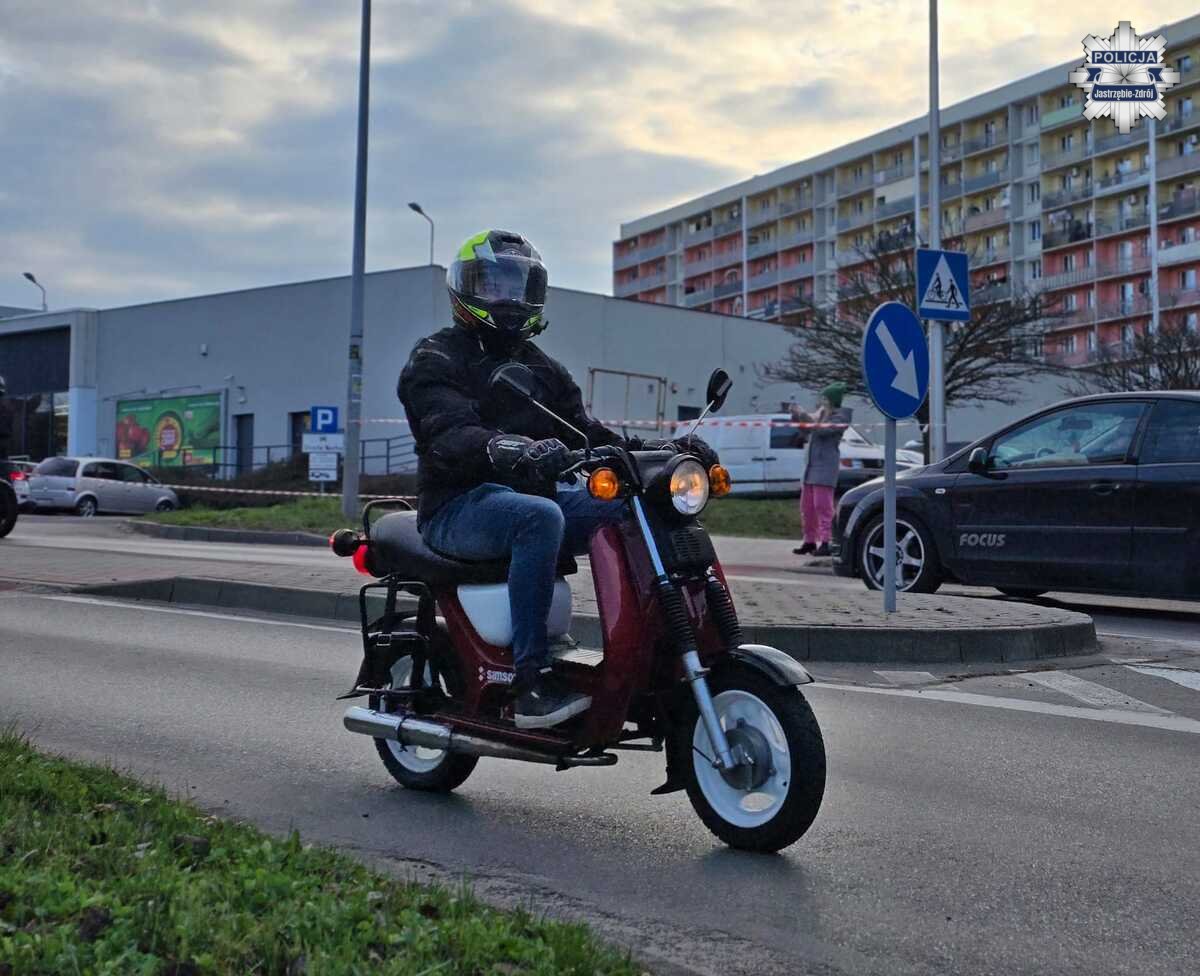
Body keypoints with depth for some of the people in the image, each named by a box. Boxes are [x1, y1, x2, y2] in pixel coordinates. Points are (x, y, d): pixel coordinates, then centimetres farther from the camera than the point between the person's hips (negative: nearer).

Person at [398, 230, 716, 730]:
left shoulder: (542, 368, 21)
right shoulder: (434, 359, -2)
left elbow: (584, 431, 14)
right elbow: (451, 432, -21)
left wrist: (655, 450, -4)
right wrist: (516, 450, -43)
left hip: (531, 495, 6)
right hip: (459, 506, -6)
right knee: (540, 518, -37)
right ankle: (531, 681, -37)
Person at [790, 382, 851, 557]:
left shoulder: (840, 417, -7)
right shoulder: (821, 412, 16)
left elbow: (822, 430, -22)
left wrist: (804, 415, -18)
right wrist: (796, 414, 9)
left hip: (826, 464, -8)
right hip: (812, 464, 8)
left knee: (822, 504, -12)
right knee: (807, 505, 10)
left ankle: (825, 543, -12)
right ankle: (810, 541, 18)